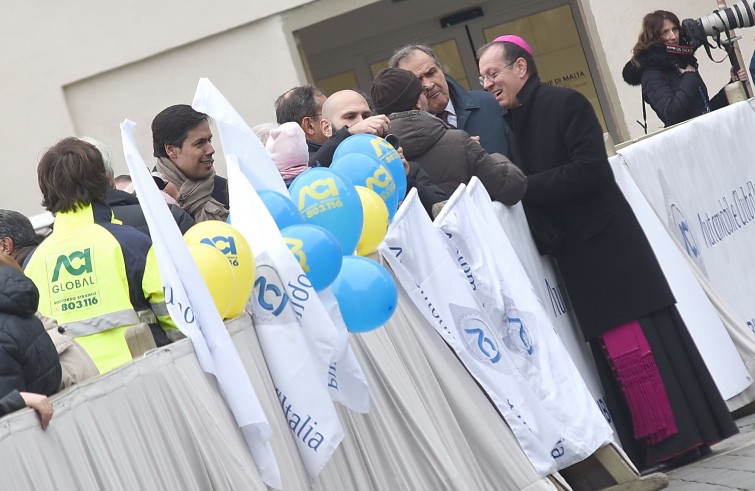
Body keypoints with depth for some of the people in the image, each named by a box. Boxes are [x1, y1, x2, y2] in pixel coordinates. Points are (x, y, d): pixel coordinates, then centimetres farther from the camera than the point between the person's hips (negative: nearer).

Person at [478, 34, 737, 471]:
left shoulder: (566, 103, -8)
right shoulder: (507, 124, 12)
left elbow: (589, 168, -18)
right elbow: (517, 185, 12)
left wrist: (523, 187, -17)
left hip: (606, 242, -6)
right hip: (574, 255, 6)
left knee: (637, 341, -7)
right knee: (614, 351, 5)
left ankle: (684, 435, 2)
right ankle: (655, 445, 10)